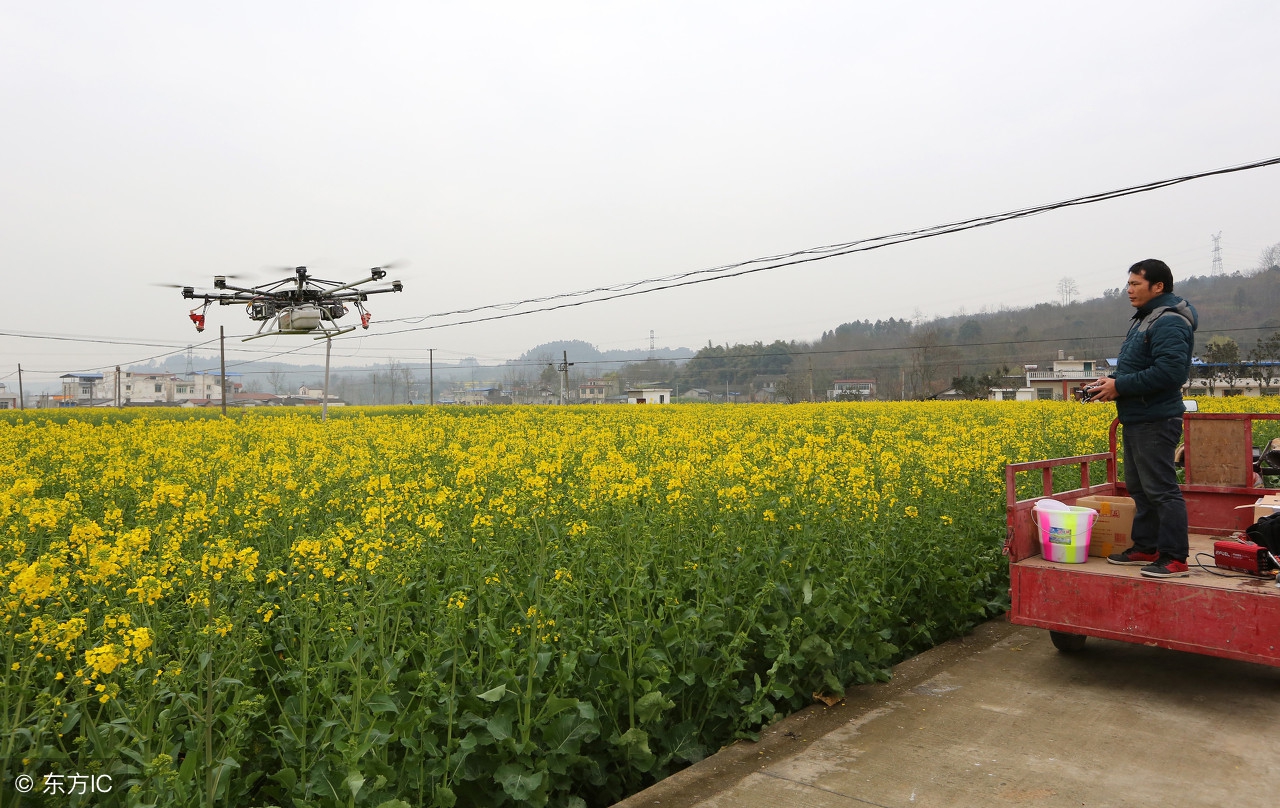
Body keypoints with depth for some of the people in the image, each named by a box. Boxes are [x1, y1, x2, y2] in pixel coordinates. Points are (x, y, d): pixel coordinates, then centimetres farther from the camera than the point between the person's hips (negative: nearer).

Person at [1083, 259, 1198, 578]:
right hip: (1137, 419, 11)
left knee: (1161, 489, -7)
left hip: (1155, 422, -11)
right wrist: (1111, 381, 6)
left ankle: (1175, 558, -1)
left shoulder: (1169, 323, -16)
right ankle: (1145, 548, 26)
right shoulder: (1145, 320, 18)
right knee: (1139, 488, 16)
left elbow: (1169, 370, -27)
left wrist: (1120, 386, -22)